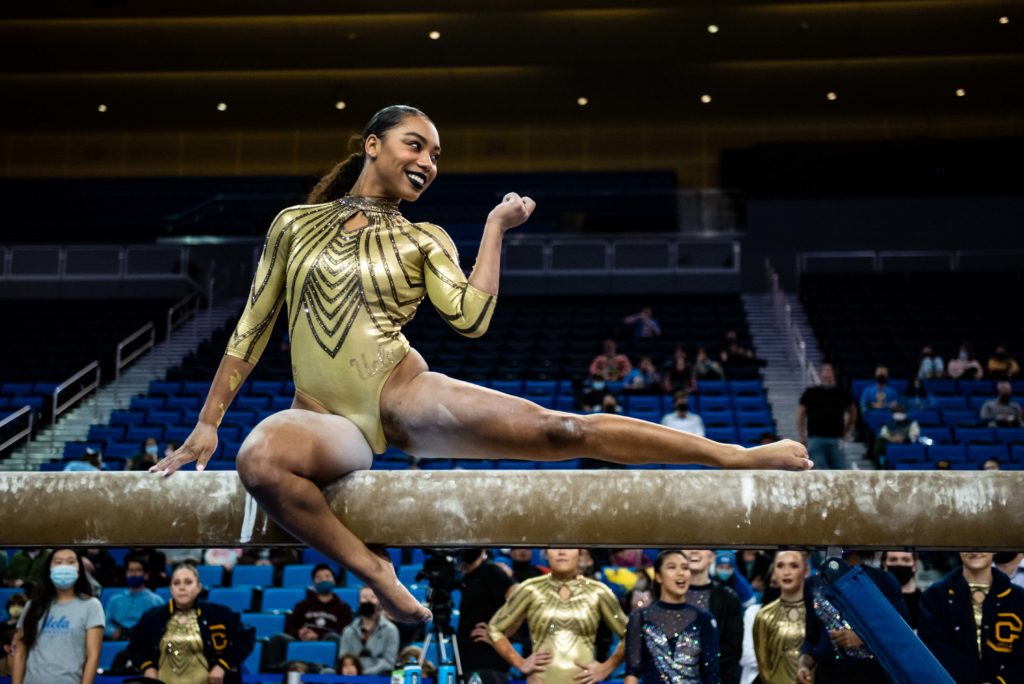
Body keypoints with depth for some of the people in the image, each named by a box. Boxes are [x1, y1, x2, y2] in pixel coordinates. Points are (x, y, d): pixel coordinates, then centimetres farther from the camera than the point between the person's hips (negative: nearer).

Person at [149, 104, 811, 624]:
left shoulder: (425, 241, 13)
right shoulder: (296, 223, 12)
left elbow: (472, 317, -4)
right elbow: (253, 328, 11)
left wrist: (496, 227, 1)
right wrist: (207, 424, 6)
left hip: (403, 393, 0)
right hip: (324, 416, 0)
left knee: (557, 428, -16)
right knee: (260, 460, -38)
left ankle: (740, 456, -14)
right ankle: (373, 571, -23)